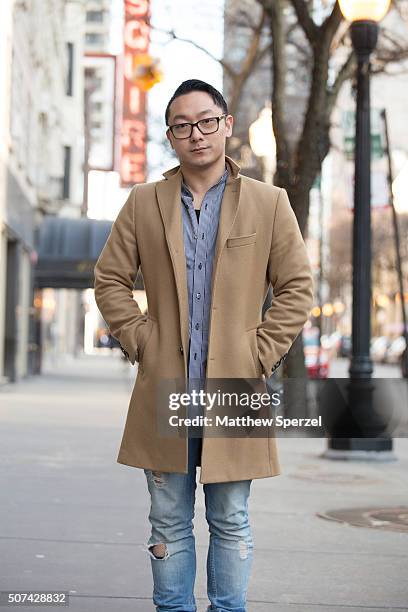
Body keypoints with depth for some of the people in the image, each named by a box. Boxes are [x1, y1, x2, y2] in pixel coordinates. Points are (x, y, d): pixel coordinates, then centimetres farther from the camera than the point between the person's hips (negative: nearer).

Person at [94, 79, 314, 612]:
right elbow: (110, 279, 11)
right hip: (164, 391, 1)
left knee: (231, 523, 7)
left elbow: (297, 288, 4)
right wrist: (140, 342, 0)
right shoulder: (144, 203, 7)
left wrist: (261, 355, -4)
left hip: (234, 389, -1)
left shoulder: (269, 203, 3)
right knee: (169, 524, 8)